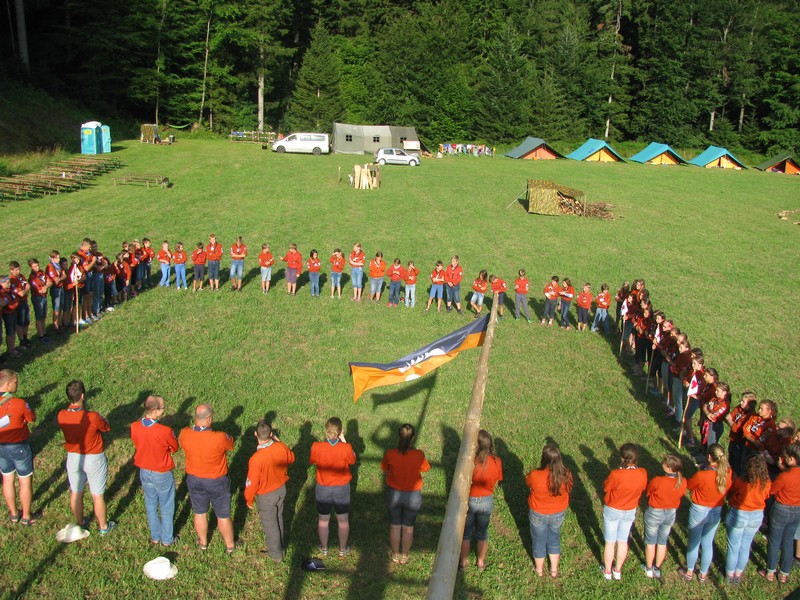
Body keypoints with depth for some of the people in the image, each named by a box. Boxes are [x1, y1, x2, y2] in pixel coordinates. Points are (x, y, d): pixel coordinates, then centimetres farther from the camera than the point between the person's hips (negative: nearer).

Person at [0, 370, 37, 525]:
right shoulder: (19, 403, -27)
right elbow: (32, 419, -11)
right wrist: (28, 408, 4)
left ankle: (13, 513, 37)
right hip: (19, 446, -5)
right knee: (25, 481, 12)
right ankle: (26, 517, 25)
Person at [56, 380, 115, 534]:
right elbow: (106, 428, -10)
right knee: (98, 495, 13)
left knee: (75, 493, 22)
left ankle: (80, 524, 42)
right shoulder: (93, 417, -29)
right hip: (94, 459, -4)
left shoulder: (61, 416, -16)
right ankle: (103, 527, 31)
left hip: (73, 458, 4)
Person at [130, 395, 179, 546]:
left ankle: (155, 537, 40)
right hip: (162, 474, -5)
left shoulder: (134, 427, -16)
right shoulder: (165, 431, -31)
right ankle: (167, 539, 33)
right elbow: (174, 448, -12)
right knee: (167, 508, 17)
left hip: (144, 472, 5)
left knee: (151, 506, 24)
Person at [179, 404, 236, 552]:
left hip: (194, 480, 3)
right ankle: (230, 545, 36)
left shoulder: (185, 434, -21)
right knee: (223, 515, 17)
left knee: (200, 513, 25)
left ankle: (203, 542, 46)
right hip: (217, 482, -3)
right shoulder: (220, 438, -33)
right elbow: (230, 445, -10)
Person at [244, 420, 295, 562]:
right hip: (281, 489, 5)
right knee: (278, 518, 27)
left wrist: (249, 499, -3)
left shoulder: (256, 458, -35)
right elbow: (291, 458, 4)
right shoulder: (281, 447, -20)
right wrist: (278, 441, 6)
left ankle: (276, 554, 37)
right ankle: (280, 546, 48)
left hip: (266, 496, -5)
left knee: (270, 524, 18)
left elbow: (252, 483, -22)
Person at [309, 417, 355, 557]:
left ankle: (324, 548, 41)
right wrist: (343, 441, -5)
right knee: (343, 520, 21)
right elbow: (352, 460, -3)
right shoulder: (346, 448, -25)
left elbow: (311, 461, -3)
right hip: (342, 489, 0)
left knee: (323, 520, 22)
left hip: (323, 488, 0)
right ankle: (343, 549, 38)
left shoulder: (317, 447, -24)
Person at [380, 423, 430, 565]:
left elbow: (384, 469, -3)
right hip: (413, 496, 0)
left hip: (394, 494, 1)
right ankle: (404, 557, 37)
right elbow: (425, 469, -4)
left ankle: (395, 556, 39)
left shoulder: (390, 454, -22)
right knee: (408, 528, 20)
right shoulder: (419, 455, -24)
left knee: (395, 526, 22)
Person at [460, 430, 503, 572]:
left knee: (465, 533, 21)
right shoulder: (496, 462, -18)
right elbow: (496, 483, -3)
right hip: (487, 501, 3)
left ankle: (463, 563, 37)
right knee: (482, 533, 24)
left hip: (469, 500, -2)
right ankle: (481, 563, 41)